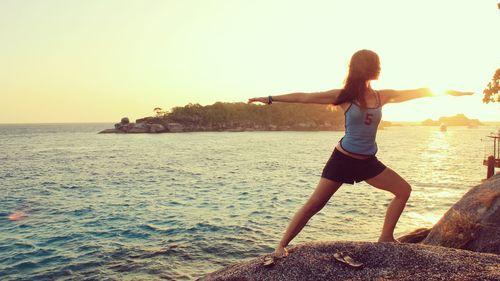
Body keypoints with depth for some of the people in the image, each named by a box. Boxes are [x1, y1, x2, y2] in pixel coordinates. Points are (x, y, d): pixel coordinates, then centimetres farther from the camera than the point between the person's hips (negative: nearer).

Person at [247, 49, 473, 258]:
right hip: (343, 158, -6)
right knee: (314, 204, -8)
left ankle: (386, 237, 17)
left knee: (404, 190, 7)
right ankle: (281, 245, 1)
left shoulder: (382, 96, 3)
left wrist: (449, 91, 17)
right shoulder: (345, 96, -11)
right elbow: (304, 97, -11)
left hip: (368, 162, 6)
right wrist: (271, 99, -11)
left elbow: (416, 93, 12)